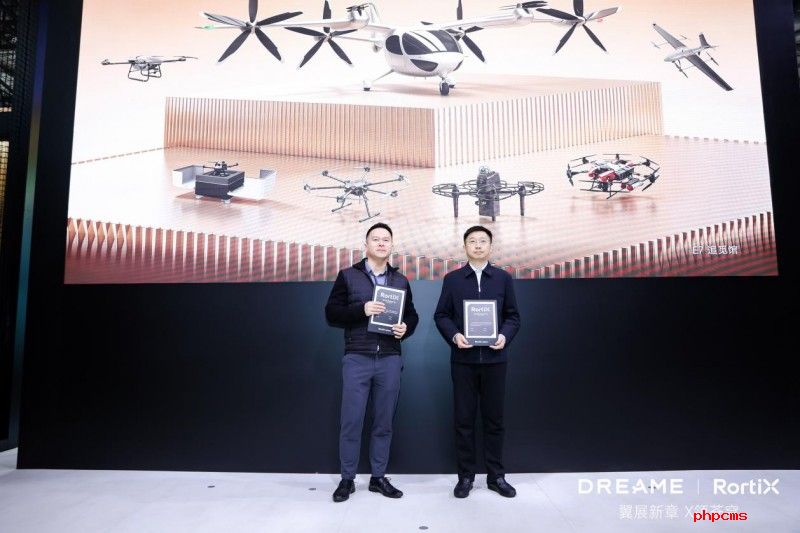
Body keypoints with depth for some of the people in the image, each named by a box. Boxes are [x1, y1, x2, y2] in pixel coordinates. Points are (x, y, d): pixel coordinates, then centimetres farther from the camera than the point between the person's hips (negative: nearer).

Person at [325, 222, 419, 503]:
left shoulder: (401, 281, 12)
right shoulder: (347, 276, 3)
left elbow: (412, 315, 16)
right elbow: (331, 314, -2)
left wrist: (405, 328, -7)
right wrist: (362, 310, -17)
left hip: (389, 359, 3)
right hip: (356, 358, -2)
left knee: (384, 422, 9)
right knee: (351, 421, 2)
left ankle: (378, 477, 23)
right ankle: (347, 479, 18)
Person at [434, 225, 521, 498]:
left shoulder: (504, 278, 7)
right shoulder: (452, 279, 6)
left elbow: (513, 316, 6)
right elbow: (441, 315, 3)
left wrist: (505, 336, -13)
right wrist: (454, 336, -14)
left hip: (494, 358, 1)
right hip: (463, 358, 0)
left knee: (494, 419, 9)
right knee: (464, 419, 6)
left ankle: (496, 476, 23)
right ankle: (466, 476, 19)